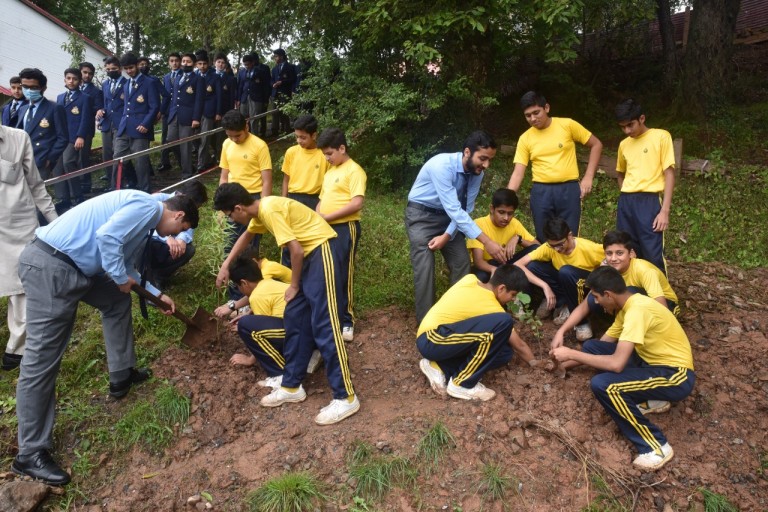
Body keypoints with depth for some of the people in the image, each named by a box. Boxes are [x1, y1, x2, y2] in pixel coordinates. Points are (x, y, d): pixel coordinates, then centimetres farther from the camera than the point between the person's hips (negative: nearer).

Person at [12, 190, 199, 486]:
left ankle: (121, 376, 35)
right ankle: (30, 454, 1)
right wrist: (122, 278, -8)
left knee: (118, 301, 24)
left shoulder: (145, 221, 23)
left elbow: (127, 269, 31)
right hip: (49, 264, -11)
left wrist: (158, 295, 34)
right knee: (42, 358, -6)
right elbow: (107, 236, -21)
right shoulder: (148, 206, -7)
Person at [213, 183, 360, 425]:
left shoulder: (270, 210, -18)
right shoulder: (260, 209, 12)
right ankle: (292, 387, 21)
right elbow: (246, 236, 33)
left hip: (322, 249, -10)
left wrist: (294, 286, -5)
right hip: (310, 253, 10)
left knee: (324, 325, -12)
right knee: (295, 320, 11)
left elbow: (296, 251, -20)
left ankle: (345, 398, -7)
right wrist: (225, 265, 34)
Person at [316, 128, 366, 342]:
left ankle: (346, 322, 11)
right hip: (326, 230, 8)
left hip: (345, 229, -8)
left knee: (343, 276, 0)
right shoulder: (329, 172, 17)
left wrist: (327, 217, -17)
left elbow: (357, 203, -19)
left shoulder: (354, 171, -9)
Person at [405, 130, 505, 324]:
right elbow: (454, 209, -37)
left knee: (461, 263, 0)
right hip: (421, 214, -6)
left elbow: (465, 209, -4)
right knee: (425, 268, -12)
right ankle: (426, 321, 0)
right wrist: (486, 242, -39)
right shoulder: (442, 165, -33)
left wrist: (447, 236, -18)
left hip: (448, 214, 6)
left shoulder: (477, 172, -12)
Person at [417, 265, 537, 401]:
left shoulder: (470, 279, 9)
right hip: (432, 340, -9)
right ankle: (462, 383, -13)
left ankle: (439, 367, 4)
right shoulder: (492, 308, -10)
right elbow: (519, 346, 2)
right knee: (503, 323, -25)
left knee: (504, 352, 2)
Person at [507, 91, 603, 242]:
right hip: (541, 192, 2)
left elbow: (596, 145, 5)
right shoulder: (525, 138, 3)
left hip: (569, 189, -2)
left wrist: (588, 178, -3)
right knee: (543, 240, 8)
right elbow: (518, 173, 0)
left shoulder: (567, 125, -2)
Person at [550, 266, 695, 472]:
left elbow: (616, 364, -33)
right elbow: (603, 344, 16)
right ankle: (650, 398, 10)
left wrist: (571, 354, -23)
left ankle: (656, 446, -10)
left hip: (676, 376, -9)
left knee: (602, 385, -28)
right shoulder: (628, 305, 3)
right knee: (591, 347, 4)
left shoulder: (637, 310, -27)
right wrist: (567, 363, 17)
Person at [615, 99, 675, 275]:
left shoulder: (661, 136, -2)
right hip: (625, 203, 5)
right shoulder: (624, 144, 14)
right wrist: (626, 198, 13)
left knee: (653, 255, -7)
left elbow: (669, 173, -6)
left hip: (649, 201, -5)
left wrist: (665, 210, -13)